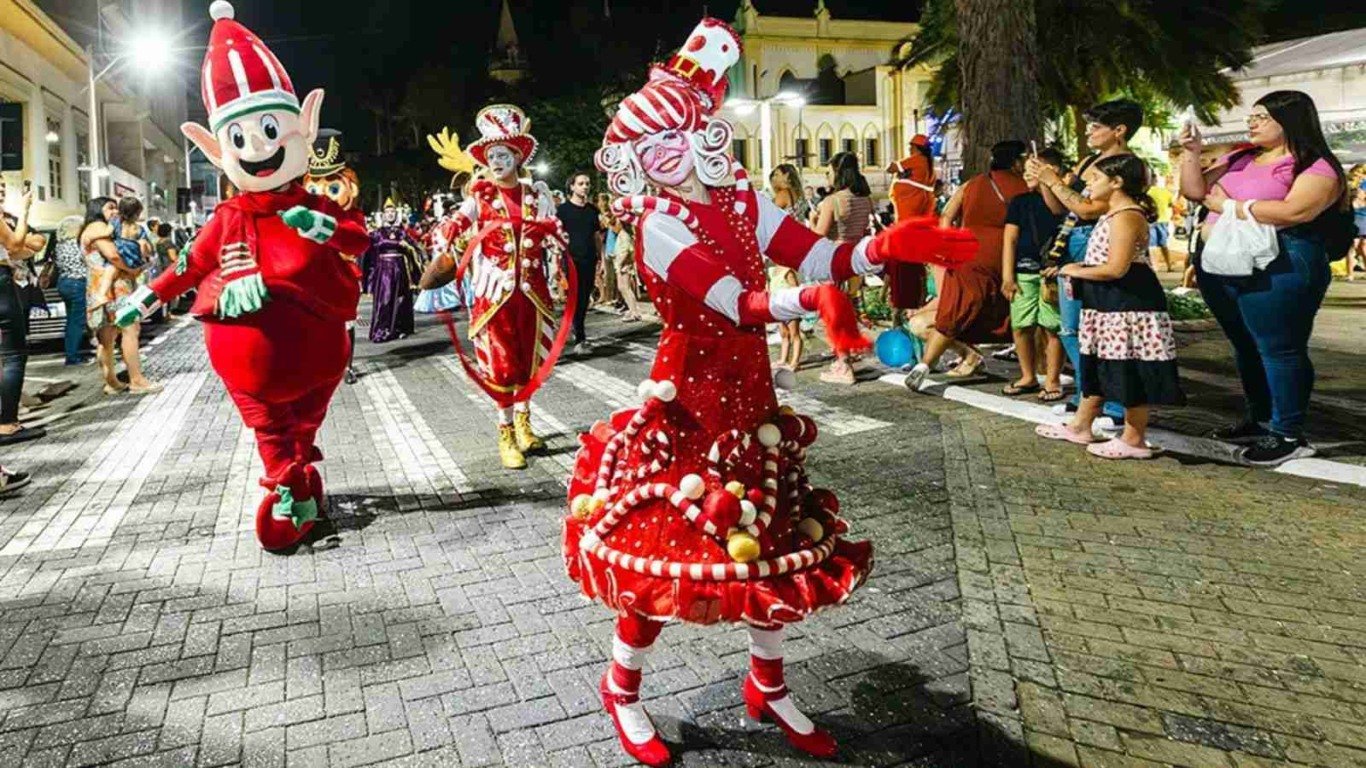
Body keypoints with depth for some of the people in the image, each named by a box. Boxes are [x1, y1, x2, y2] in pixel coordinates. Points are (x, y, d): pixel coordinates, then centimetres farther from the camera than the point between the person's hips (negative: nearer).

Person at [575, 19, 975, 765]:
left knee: (773, 545, 14)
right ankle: (621, 689, 27)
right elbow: (738, 303, -30)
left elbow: (820, 257, -5)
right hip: (688, 408, -7)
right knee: (666, 551, 2)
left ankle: (767, 687, 35)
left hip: (750, 403, 7)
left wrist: (883, 246, -22)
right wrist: (814, 298, -46)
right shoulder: (658, 225, -16)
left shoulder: (741, 203, 5)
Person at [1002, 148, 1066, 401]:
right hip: (1023, 271, 4)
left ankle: (1052, 380, 7)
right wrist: (1007, 276, 3)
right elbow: (1010, 239, 8)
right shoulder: (1020, 202, 11)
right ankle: (1028, 377, 21)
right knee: (1020, 326, 6)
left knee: (1051, 327, -4)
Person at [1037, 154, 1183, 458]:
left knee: (1131, 372, -2)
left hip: (1129, 304, -11)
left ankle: (1134, 440, 7)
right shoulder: (1114, 213, 14)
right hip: (1110, 303, 11)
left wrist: (1076, 271, -12)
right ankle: (1080, 426, 28)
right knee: (1096, 367, 17)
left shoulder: (1126, 216, -18)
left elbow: (1115, 268, -25)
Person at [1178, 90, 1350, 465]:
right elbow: (1195, 190, 13)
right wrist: (1191, 152, -2)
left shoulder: (1316, 166, -6)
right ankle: (1260, 420, 27)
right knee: (1245, 345, 15)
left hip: (1277, 269, -8)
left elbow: (1294, 211, -21)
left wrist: (1229, 205, -13)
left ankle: (1288, 435, 2)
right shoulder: (1238, 160, 16)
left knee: (1278, 348, -5)